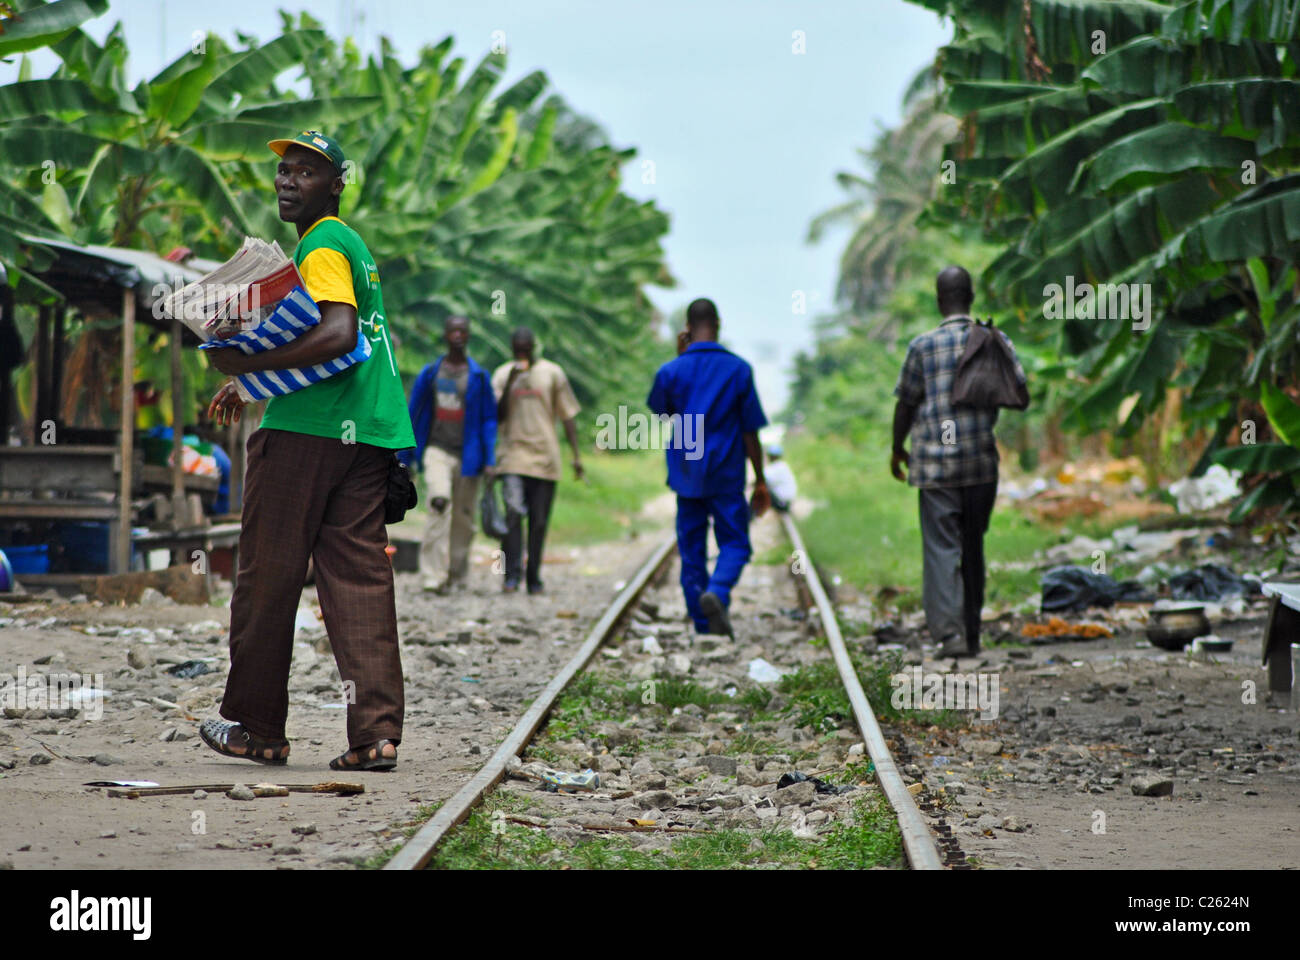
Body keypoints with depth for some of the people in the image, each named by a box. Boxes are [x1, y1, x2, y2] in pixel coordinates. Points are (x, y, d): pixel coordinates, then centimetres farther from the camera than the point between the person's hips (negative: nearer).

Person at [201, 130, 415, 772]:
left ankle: (256, 726, 9)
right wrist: (251, 379, 25)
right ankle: (376, 732, -4)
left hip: (304, 430, -9)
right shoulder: (352, 243, 23)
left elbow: (338, 333, -23)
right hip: (368, 431, 9)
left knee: (266, 579, 2)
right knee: (359, 579, 3)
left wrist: (247, 362, -18)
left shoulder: (322, 245, -8)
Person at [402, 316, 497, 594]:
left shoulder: (479, 376, 3)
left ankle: (457, 576, 21)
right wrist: (405, 459, 13)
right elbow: (413, 415, 13)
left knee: (463, 518, 5)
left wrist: (490, 460, -2)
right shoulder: (430, 373, 6)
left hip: (467, 454, 1)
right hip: (437, 450, -1)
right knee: (438, 502, -22)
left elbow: (489, 420, 6)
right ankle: (434, 575, -24)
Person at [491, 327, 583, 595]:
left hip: (545, 459, 0)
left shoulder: (552, 373, 5)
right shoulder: (503, 374, 7)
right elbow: (497, 417, 1)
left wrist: (576, 455, 3)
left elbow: (568, 415, 8)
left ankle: (534, 578, 11)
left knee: (539, 521, 3)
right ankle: (511, 575, -15)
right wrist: (510, 383, -11)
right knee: (513, 514, -16)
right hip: (514, 457, 0)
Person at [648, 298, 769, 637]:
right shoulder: (739, 369, -5)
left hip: (687, 477, 1)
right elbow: (750, 431, -3)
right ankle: (718, 592, -23)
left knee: (692, 549, 9)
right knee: (734, 543, 6)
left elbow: (660, 411, 18)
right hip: (727, 476, -1)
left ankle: (703, 623, 8)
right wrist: (760, 480, 5)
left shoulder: (671, 371, -4)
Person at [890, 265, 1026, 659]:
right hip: (982, 463, 3)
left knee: (941, 549, -4)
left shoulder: (923, 346, -4)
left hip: (936, 463, -3)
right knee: (974, 548, 14)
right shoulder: (995, 341, 2)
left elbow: (905, 404, 1)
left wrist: (897, 450, 14)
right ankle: (972, 635, 20)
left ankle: (950, 633, -16)